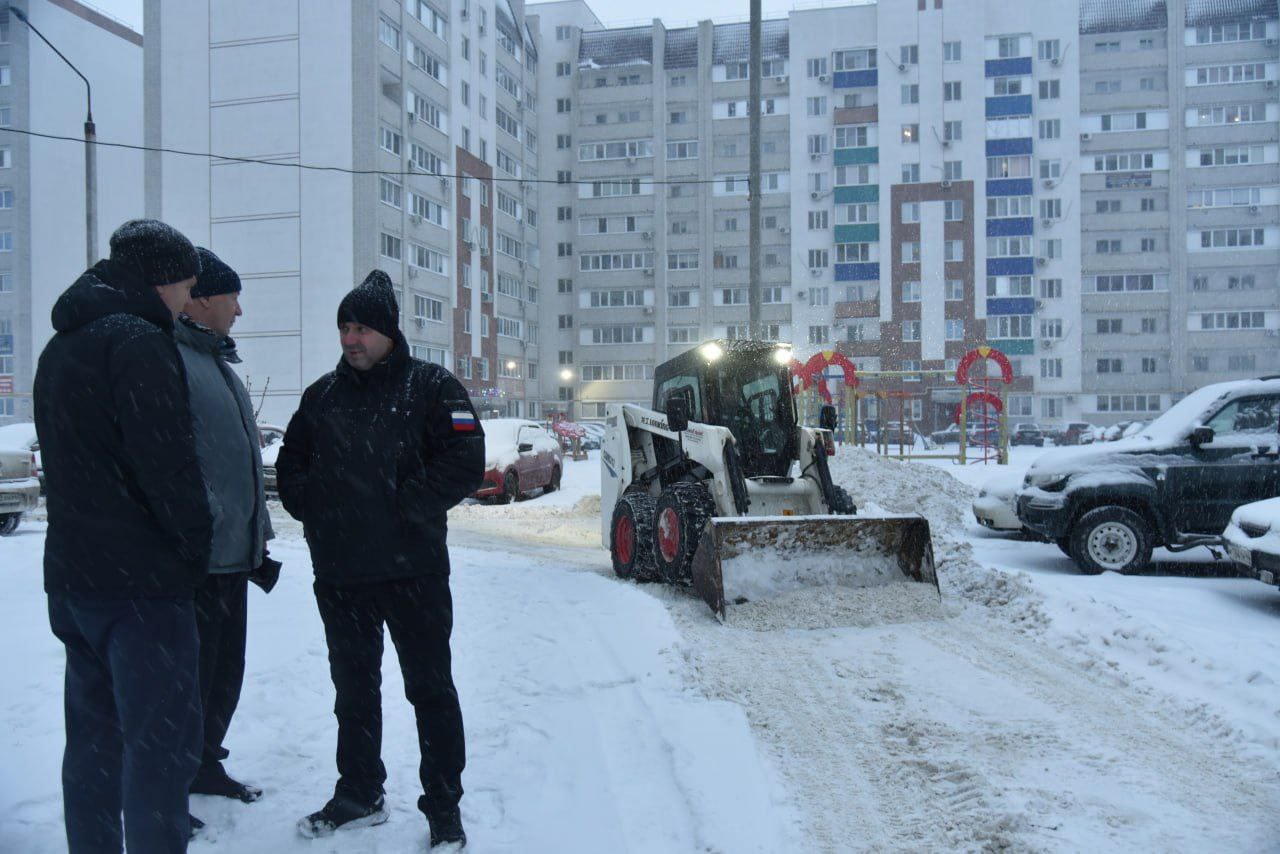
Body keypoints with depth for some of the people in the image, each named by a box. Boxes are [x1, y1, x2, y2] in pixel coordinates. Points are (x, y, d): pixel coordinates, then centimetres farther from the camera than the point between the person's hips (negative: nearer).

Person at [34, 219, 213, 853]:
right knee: (162, 741, -4)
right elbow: (167, 463, -21)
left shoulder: (60, 347, 16)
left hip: (72, 574, 10)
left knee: (95, 738, 18)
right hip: (143, 581, -9)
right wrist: (197, 545, -8)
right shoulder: (138, 340, -14)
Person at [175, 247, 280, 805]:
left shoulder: (216, 363, 19)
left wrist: (258, 539, 23)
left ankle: (205, 764, 34)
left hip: (233, 555, 10)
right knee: (190, 675, 1)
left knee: (225, 670, 19)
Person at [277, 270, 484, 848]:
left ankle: (444, 807, 15)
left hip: (414, 568, -5)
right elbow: (290, 464, 19)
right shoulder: (322, 394, 12)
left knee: (430, 687, 3)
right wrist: (312, 507, 1)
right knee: (353, 687, 17)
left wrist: (402, 505, -16)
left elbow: (465, 463, -11)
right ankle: (359, 795, 33)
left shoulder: (430, 386, -3)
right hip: (339, 573, 5)